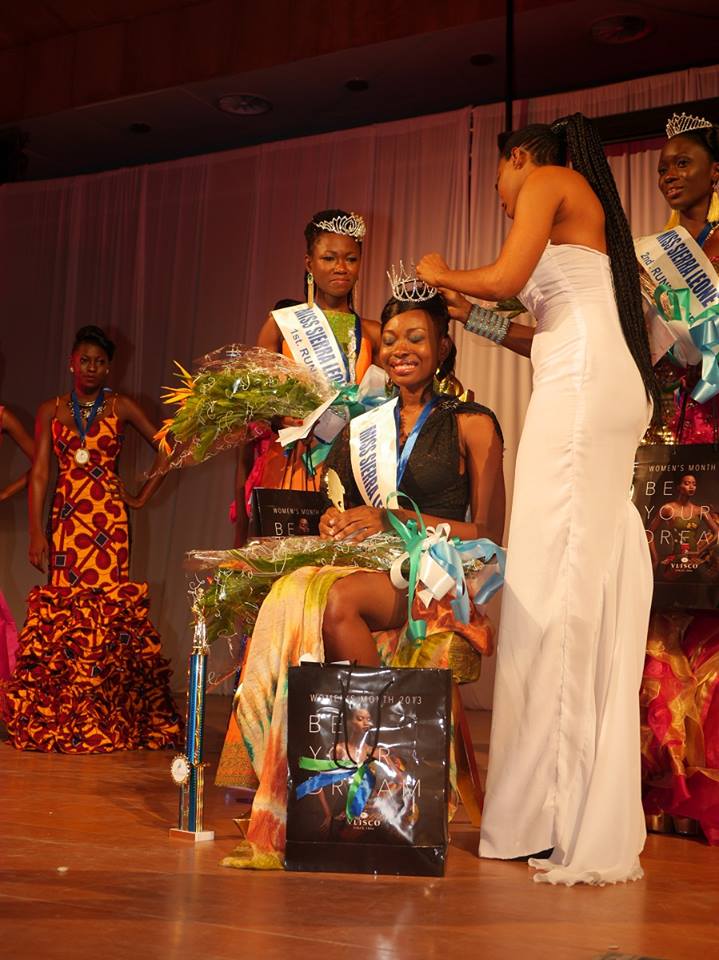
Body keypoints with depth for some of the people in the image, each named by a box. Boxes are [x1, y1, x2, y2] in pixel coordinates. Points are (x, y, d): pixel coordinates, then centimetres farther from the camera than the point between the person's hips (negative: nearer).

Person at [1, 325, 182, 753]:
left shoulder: (121, 407, 6)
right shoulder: (51, 410, 10)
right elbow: (39, 473, 5)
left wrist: (143, 496, 4)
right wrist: (36, 533, -3)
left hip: (108, 517, -2)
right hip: (65, 517, 2)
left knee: (105, 603, -8)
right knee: (64, 603, -1)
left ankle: (100, 721, -1)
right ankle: (59, 719, 7)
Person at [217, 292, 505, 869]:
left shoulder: (471, 424, 6)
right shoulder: (363, 422, 21)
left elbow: (488, 533, 0)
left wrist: (394, 519, -10)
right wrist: (336, 524, 0)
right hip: (365, 570, 4)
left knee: (337, 599, -37)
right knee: (292, 599, -32)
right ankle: (277, 824, -31)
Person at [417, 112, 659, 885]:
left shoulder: (549, 179, 7)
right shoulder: (584, 214, 31)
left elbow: (505, 276, -8)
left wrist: (442, 275, 10)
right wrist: (472, 318, 31)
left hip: (583, 388, -9)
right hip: (607, 389, 9)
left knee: (559, 578, -11)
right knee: (588, 583, 5)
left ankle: (560, 817, -9)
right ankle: (590, 815, 8)